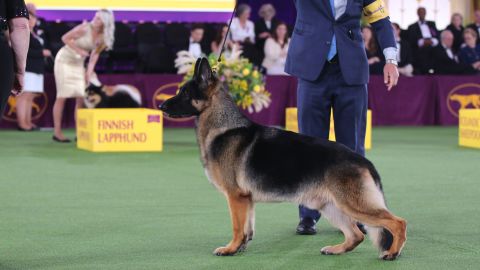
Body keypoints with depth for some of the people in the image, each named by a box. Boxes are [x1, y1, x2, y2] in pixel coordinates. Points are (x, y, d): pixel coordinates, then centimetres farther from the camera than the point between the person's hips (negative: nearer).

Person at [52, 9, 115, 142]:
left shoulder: (103, 37, -5)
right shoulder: (85, 28, -22)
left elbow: (95, 54, 4)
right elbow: (65, 38, -15)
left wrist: (89, 72, -1)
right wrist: (79, 50, -21)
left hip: (78, 64, 6)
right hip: (65, 60, -6)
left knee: (82, 97, -1)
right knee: (62, 96, -6)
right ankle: (57, 132, -2)